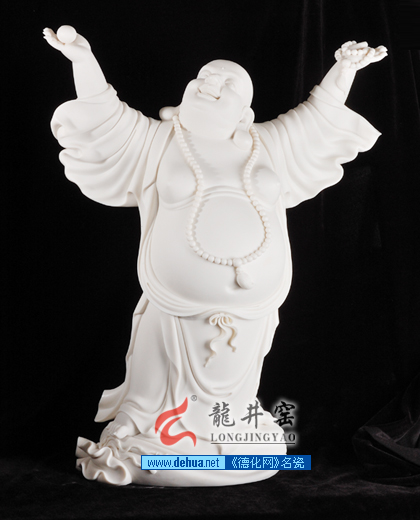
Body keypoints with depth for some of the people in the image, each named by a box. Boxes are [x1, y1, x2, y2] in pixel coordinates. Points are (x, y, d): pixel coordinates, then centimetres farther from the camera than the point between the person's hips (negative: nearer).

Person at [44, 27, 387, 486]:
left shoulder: (269, 145, 14)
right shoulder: (156, 141, 7)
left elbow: (320, 116, 21)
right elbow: (102, 117, 4)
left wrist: (345, 68, 15)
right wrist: (83, 59, -6)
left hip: (250, 309, 3)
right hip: (177, 307, -2)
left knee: (229, 397, 16)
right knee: (165, 398, 9)